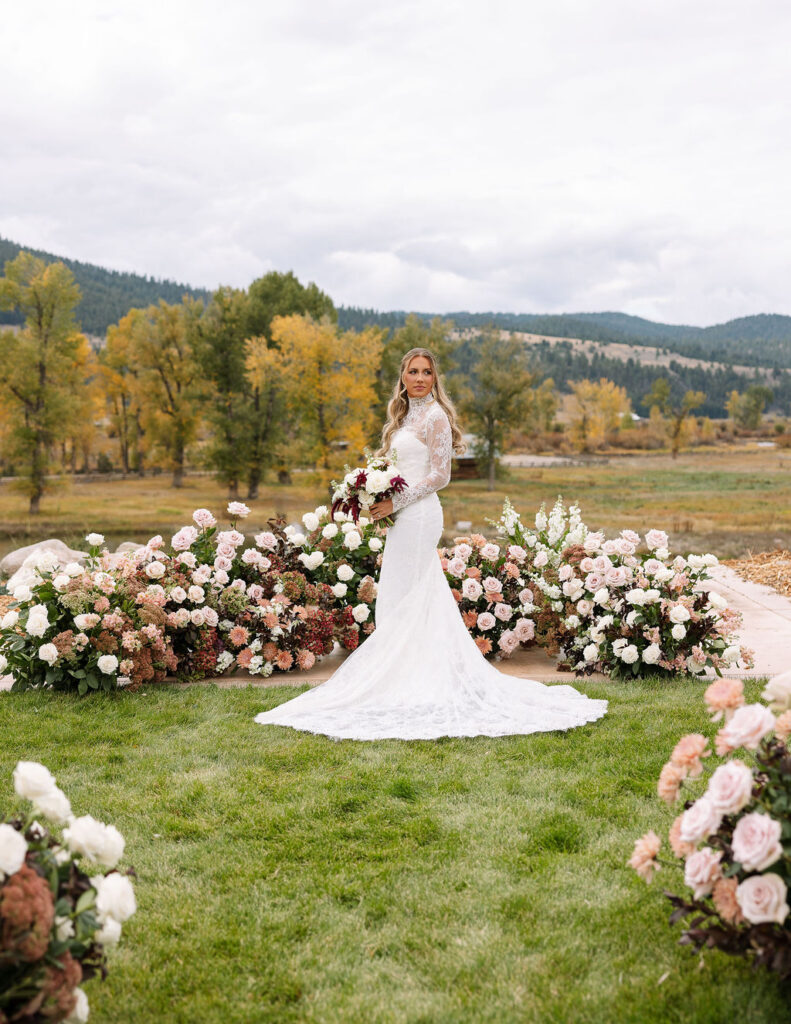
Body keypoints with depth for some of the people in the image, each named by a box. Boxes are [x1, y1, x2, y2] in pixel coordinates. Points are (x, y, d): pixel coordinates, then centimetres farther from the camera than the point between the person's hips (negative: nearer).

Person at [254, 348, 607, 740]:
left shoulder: (435, 416, -8)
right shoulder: (403, 417, 18)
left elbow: (440, 475, -13)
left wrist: (396, 502, -17)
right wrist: (379, 497, 5)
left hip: (419, 516, -9)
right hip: (402, 517, 9)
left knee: (405, 600, -7)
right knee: (397, 600, 10)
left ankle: (408, 682, 0)